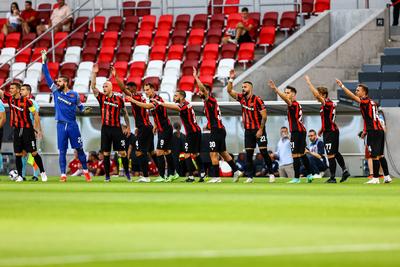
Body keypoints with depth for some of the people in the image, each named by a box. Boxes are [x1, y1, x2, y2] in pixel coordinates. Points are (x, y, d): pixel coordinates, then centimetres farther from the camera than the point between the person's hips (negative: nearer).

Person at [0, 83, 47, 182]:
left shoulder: (26, 101, -9)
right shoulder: (9, 99, 4)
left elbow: (35, 114, -4)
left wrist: (38, 129, -5)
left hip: (27, 129, -4)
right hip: (17, 130, 4)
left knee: (34, 152, -2)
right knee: (18, 154, 1)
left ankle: (42, 173, 11)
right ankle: (20, 176, 7)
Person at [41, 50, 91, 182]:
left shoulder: (74, 95, 1)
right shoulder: (56, 91, 5)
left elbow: (80, 106, 14)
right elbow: (47, 76, 3)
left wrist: (84, 110, -9)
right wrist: (44, 61, -2)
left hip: (72, 124, -2)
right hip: (61, 125, 2)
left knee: (79, 149, 3)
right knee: (62, 151, 1)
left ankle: (86, 171, 14)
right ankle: (63, 175, 2)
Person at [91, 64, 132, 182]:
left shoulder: (119, 100, 1)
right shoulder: (101, 98, 5)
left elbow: (125, 113, 12)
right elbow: (93, 87, -7)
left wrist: (128, 127, 12)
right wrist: (94, 73, -17)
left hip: (117, 129, -1)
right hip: (105, 129, 1)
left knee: (122, 152, -1)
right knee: (106, 153, 2)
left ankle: (127, 172, 14)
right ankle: (107, 176, 8)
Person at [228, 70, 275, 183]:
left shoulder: (257, 100, -13)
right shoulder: (242, 98, 5)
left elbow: (264, 116, -13)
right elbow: (230, 91, 10)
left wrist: (260, 130, -15)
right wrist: (231, 79, -3)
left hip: (258, 130, -6)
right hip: (248, 130, 6)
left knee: (264, 152, -7)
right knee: (248, 154, 3)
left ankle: (271, 174, -1)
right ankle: (250, 177, 5)